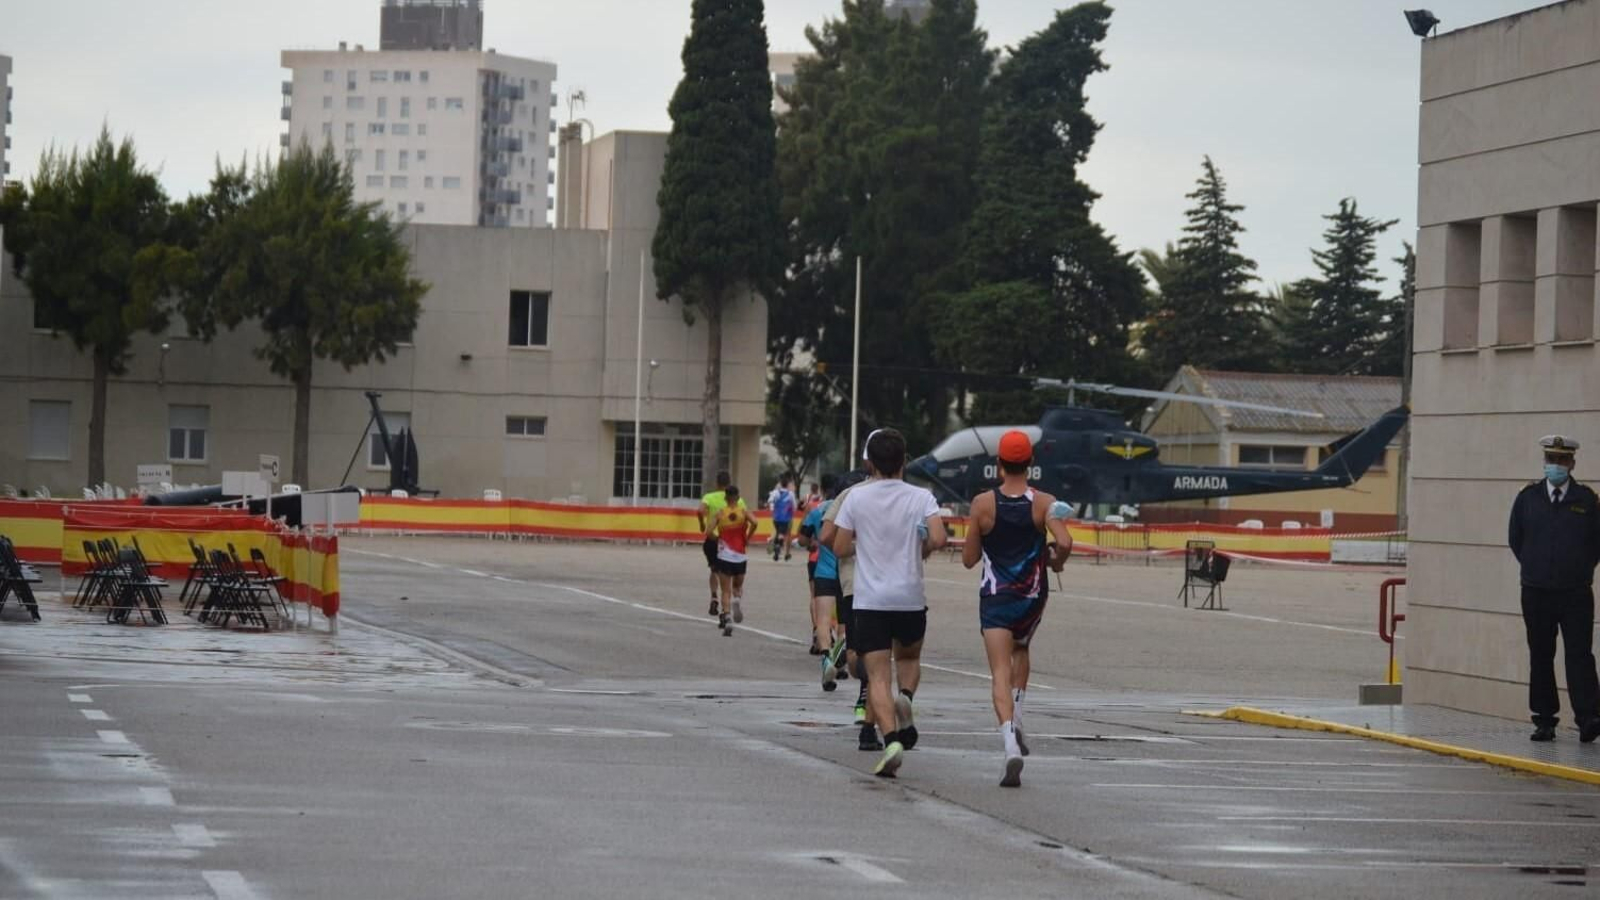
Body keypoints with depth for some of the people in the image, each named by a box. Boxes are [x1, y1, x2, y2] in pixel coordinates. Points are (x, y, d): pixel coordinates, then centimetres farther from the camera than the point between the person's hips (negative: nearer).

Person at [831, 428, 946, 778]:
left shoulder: (856, 498, -1)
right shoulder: (921, 497, -3)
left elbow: (840, 548, 1)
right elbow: (938, 539, -16)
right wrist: (922, 549, 6)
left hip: (869, 600, -1)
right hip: (911, 598, 1)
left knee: (878, 676, -1)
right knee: (909, 657, 26)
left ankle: (891, 738, -21)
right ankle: (905, 697, -5)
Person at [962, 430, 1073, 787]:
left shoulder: (983, 504, -7)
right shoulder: (1044, 503, -5)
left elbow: (969, 559, -2)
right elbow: (1064, 543, -20)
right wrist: (1055, 562, 1)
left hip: (995, 596, -2)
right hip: (1032, 595, 2)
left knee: (1001, 671, -8)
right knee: (1020, 650, 31)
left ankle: (1011, 746, -27)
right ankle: (1016, 722, 20)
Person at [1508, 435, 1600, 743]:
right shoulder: (1528, 498, 5)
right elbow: (1516, 540, 13)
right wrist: (1534, 567, 11)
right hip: (1536, 591, 2)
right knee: (1540, 656, 5)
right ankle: (1544, 721, 10)